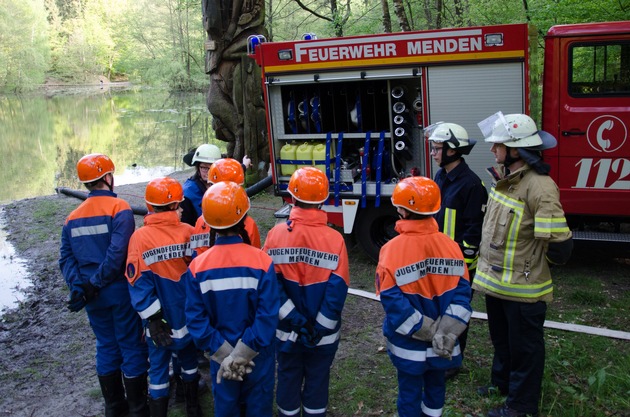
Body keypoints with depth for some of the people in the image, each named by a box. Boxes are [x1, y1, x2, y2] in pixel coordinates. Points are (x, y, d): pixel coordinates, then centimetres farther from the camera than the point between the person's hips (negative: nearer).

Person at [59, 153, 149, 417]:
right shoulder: (119, 208, -13)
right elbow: (117, 253, -23)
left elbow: (66, 258, -2)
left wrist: (78, 286, -10)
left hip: (93, 297, 6)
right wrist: (95, 285, -15)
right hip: (121, 290, -5)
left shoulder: (73, 218, 6)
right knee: (131, 346, 7)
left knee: (106, 346, 18)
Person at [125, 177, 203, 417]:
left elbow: (139, 282, -15)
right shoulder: (188, 232, -13)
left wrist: (152, 319, -10)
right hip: (188, 315, 2)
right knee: (188, 358, 22)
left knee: (158, 368, 12)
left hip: (159, 318, -2)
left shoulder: (140, 237, -15)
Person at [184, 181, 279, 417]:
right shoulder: (262, 262, -19)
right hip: (258, 355, -1)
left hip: (220, 357, 1)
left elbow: (196, 318, -14)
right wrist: (242, 354, -17)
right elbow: (268, 316, -22)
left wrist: (224, 355, -11)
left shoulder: (198, 266, -14)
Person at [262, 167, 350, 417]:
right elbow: (337, 290, -17)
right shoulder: (335, 239, -16)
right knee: (317, 383, 18)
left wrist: (294, 320, -11)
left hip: (286, 331, 1)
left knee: (288, 380, 21)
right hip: (324, 335, -1)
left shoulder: (276, 235, -13)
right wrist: (319, 328, -10)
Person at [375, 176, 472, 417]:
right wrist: (446, 332, -13)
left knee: (410, 392, 13)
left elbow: (393, 301, -21)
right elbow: (461, 293, -10)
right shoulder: (450, 246, -8)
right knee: (436, 385, 24)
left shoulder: (392, 249, -19)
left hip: (409, 343, -3)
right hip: (441, 345, 3)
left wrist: (431, 332, -15)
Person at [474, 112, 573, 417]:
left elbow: (558, 245, -27)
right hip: (496, 280, 9)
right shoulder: (504, 178, 3)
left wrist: (534, 264, -9)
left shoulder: (539, 187, -26)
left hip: (523, 287, -8)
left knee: (524, 346, 10)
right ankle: (502, 381, 47)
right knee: (501, 337, 26)